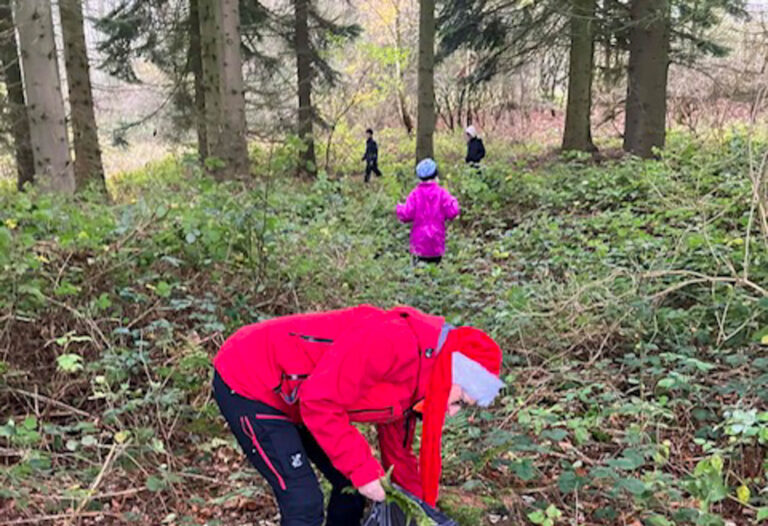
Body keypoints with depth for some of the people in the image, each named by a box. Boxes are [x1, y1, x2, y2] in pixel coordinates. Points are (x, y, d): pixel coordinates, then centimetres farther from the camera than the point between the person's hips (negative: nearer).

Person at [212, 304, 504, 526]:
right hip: (247, 384, -9)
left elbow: (397, 452, 15)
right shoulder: (395, 343, -29)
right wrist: (363, 470, -21)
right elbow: (319, 400, -29)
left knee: (351, 486, 10)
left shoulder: (415, 385, 3)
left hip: (291, 398, 10)